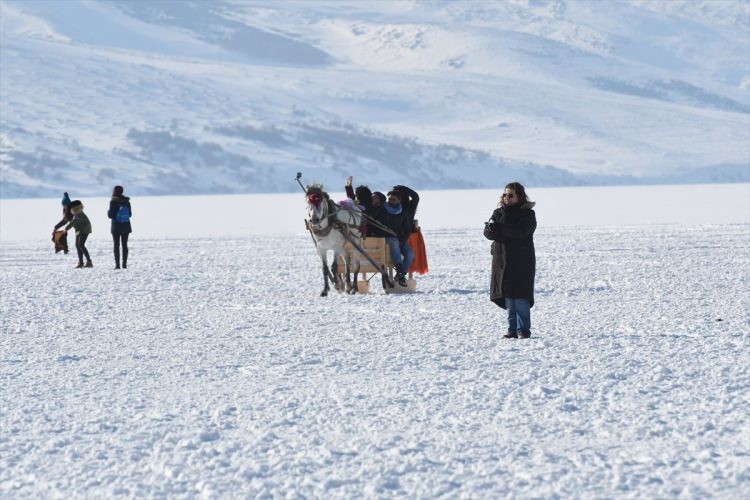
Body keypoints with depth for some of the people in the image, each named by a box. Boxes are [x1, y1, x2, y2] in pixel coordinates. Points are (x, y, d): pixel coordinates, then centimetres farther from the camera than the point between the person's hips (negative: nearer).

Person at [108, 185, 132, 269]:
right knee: (124, 245, 9)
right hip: (126, 227, 4)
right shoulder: (126, 201, 2)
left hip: (116, 227, -4)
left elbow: (111, 215, -13)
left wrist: (108, 212, 8)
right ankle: (124, 264, 6)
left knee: (116, 245, 2)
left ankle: (117, 264, -4)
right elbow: (130, 214, 8)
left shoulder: (113, 202, -13)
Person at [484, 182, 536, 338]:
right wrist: (493, 228, -21)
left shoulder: (527, 214, -3)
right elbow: (488, 232, 2)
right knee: (508, 297, 6)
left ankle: (523, 330, -5)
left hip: (521, 263, -5)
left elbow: (521, 231, -20)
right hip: (502, 261, 5)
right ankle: (513, 329, 11)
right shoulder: (498, 213, 12)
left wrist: (499, 228, -18)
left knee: (520, 297, -9)